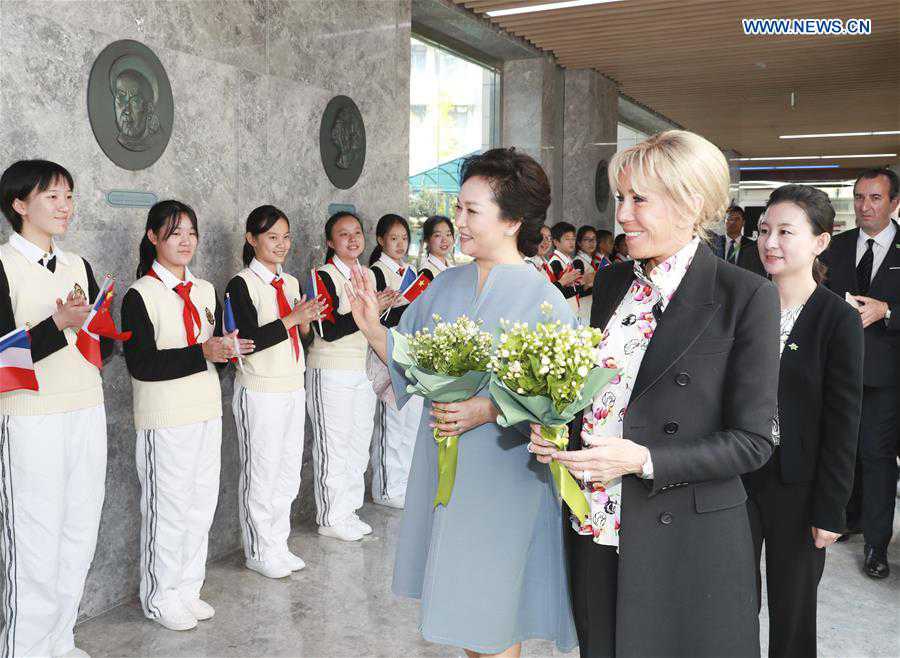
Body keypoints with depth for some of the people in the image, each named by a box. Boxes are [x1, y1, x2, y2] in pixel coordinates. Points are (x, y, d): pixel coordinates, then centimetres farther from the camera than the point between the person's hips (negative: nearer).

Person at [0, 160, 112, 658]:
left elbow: (106, 345, 11)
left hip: (87, 414, 6)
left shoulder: (79, 266, 12)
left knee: (80, 535, 11)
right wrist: (59, 325, -22)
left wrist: (89, 323, -8)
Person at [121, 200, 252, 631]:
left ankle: (187, 589, 28)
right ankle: (159, 598, 20)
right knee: (168, 507, 2)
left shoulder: (205, 291, 11)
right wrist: (202, 353, -22)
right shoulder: (140, 295, -9)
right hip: (165, 418, -6)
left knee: (202, 504, 12)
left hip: (207, 412, 7)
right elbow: (141, 364, -17)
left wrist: (227, 348, -4)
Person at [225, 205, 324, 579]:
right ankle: (259, 552, 18)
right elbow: (248, 340, -19)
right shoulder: (242, 284, -10)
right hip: (260, 391, -7)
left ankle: (278, 544, 27)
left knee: (289, 471, 13)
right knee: (261, 473, 3)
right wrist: (292, 319, -21)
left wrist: (307, 321, -5)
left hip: (293, 388, 7)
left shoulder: (291, 283, 11)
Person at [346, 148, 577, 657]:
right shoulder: (447, 286, 4)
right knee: (461, 598, 19)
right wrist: (373, 329, -7)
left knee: (492, 608, 9)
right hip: (442, 464, 6)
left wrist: (489, 410, -25)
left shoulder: (543, 299, -13)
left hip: (502, 476, -5)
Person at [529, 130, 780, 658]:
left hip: (686, 545, -5)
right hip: (596, 531, 5)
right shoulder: (613, 282, 6)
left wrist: (643, 459, -23)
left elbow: (751, 442, -12)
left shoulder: (746, 297, -12)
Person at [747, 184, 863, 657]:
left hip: (797, 484, -3)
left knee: (792, 606, 13)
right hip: (737, 474, 3)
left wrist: (830, 510, -10)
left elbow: (843, 426, -9)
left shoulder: (839, 321, -10)